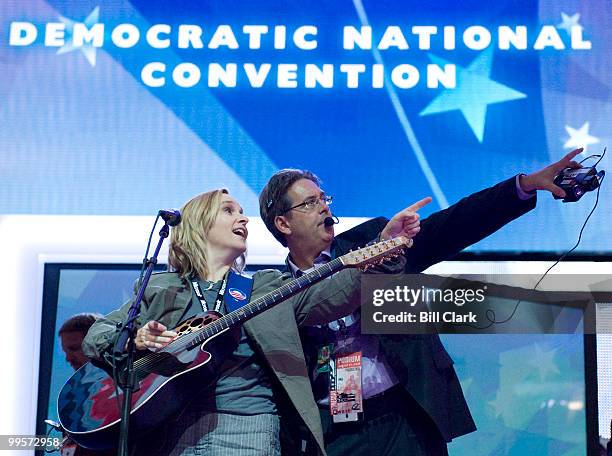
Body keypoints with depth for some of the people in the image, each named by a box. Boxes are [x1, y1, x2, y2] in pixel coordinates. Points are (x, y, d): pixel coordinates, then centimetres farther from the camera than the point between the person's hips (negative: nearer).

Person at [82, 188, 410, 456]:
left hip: (248, 426, 0)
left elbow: (333, 295, 2)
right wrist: (134, 339, -10)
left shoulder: (269, 287, 16)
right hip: (168, 426, 0)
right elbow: (96, 335, 12)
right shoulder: (159, 288, 16)